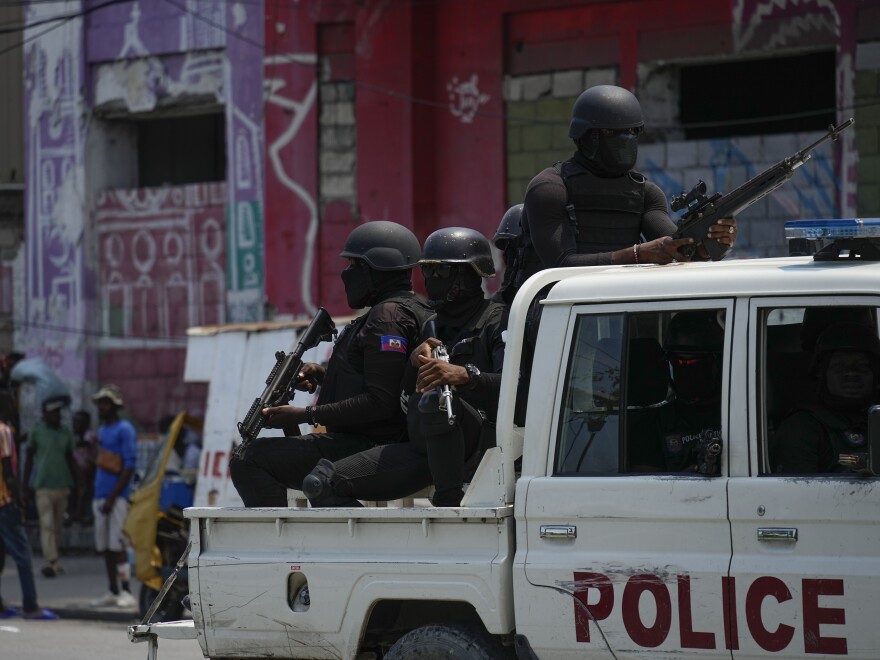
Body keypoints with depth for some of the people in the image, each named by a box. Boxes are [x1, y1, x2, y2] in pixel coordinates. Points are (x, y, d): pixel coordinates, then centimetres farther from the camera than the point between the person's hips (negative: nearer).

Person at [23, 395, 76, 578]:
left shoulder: (66, 433, 10)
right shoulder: (36, 432, 0)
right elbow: (29, 459, 5)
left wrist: (74, 482, 12)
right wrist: (27, 484, 2)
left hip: (62, 485, 4)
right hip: (43, 486, -4)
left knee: (57, 526, 6)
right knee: (47, 524, -12)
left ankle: (50, 561, 15)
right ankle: (51, 561, -18)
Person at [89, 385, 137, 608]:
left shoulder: (124, 430, -8)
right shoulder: (101, 430, 18)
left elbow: (129, 466, -13)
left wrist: (112, 497, -16)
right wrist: (98, 497, 15)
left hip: (117, 496, -8)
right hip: (100, 495, 8)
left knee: (117, 544, -11)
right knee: (104, 546, 8)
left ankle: (126, 593, -9)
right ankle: (112, 592, 14)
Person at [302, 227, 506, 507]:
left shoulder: (496, 321, 0)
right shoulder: (437, 325, 25)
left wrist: (466, 375, -34)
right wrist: (415, 357, -2)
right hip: (423, 447, 7)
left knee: (435, 398, -40)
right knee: (320, 482, -5)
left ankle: (450, 503, -32)